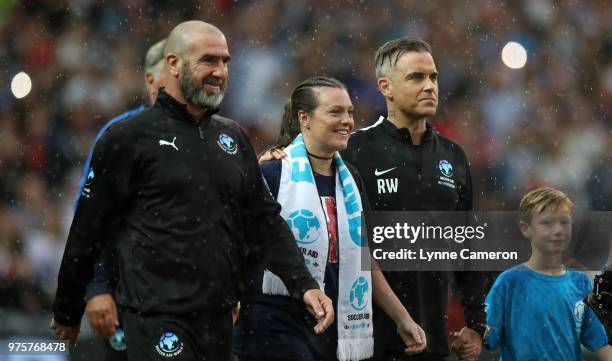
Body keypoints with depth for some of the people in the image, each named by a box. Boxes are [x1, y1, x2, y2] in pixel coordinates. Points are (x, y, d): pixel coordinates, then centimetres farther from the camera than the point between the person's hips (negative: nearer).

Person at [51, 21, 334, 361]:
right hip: (158, 320, -6)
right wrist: (68, 313, 2)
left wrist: (304, 284, 1)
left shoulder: (233, 137, 13)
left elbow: (264, 219, 15)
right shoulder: (128, 138, -5)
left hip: (219, 319, 6)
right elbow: (89, 229, -2)